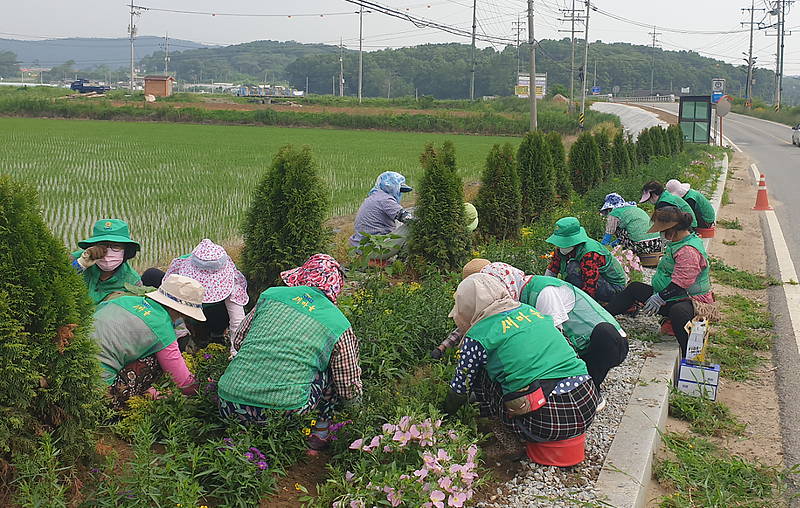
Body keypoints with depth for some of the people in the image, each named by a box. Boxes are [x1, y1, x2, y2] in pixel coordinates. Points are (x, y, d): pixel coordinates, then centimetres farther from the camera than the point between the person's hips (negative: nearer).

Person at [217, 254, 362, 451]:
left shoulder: (271, 295, 12)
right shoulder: (339, 326, 5)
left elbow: (238, 341, 24)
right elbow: (350, 391, 12)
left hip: (228, 407, 3)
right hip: (283, 411, -3)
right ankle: (320, 433, 20)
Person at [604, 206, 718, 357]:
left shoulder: (689, 250, -22)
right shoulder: (678, 242, 12)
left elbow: (680, 283, -28)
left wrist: (660, 298, -26)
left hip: (690, 300, -11)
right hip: (672, 296, 11)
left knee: (678, 312, -46)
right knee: (634, 288, 13)